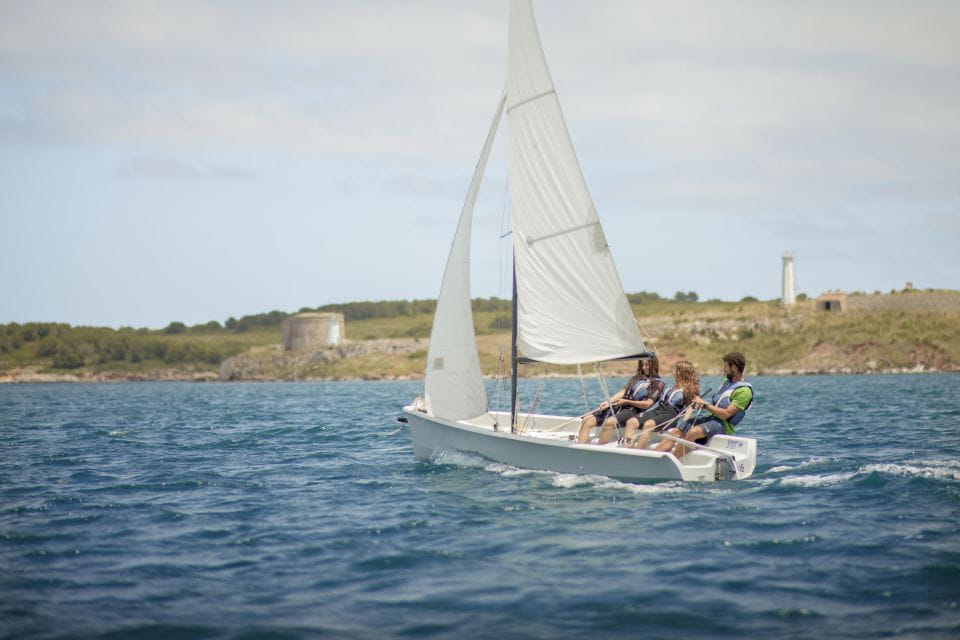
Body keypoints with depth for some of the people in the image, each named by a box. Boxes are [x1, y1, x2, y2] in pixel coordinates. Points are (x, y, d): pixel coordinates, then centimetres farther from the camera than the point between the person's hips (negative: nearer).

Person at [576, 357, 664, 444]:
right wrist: (608, 402, -4)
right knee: (586, 420, -14)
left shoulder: (658, 383, 7)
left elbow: (648, 404, -3)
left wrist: (626, 401, -7)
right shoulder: (636, 378, 26)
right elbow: (622, 392, 13)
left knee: (609, 422, -38)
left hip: (633, 410, -6)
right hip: (617, 407, 6)